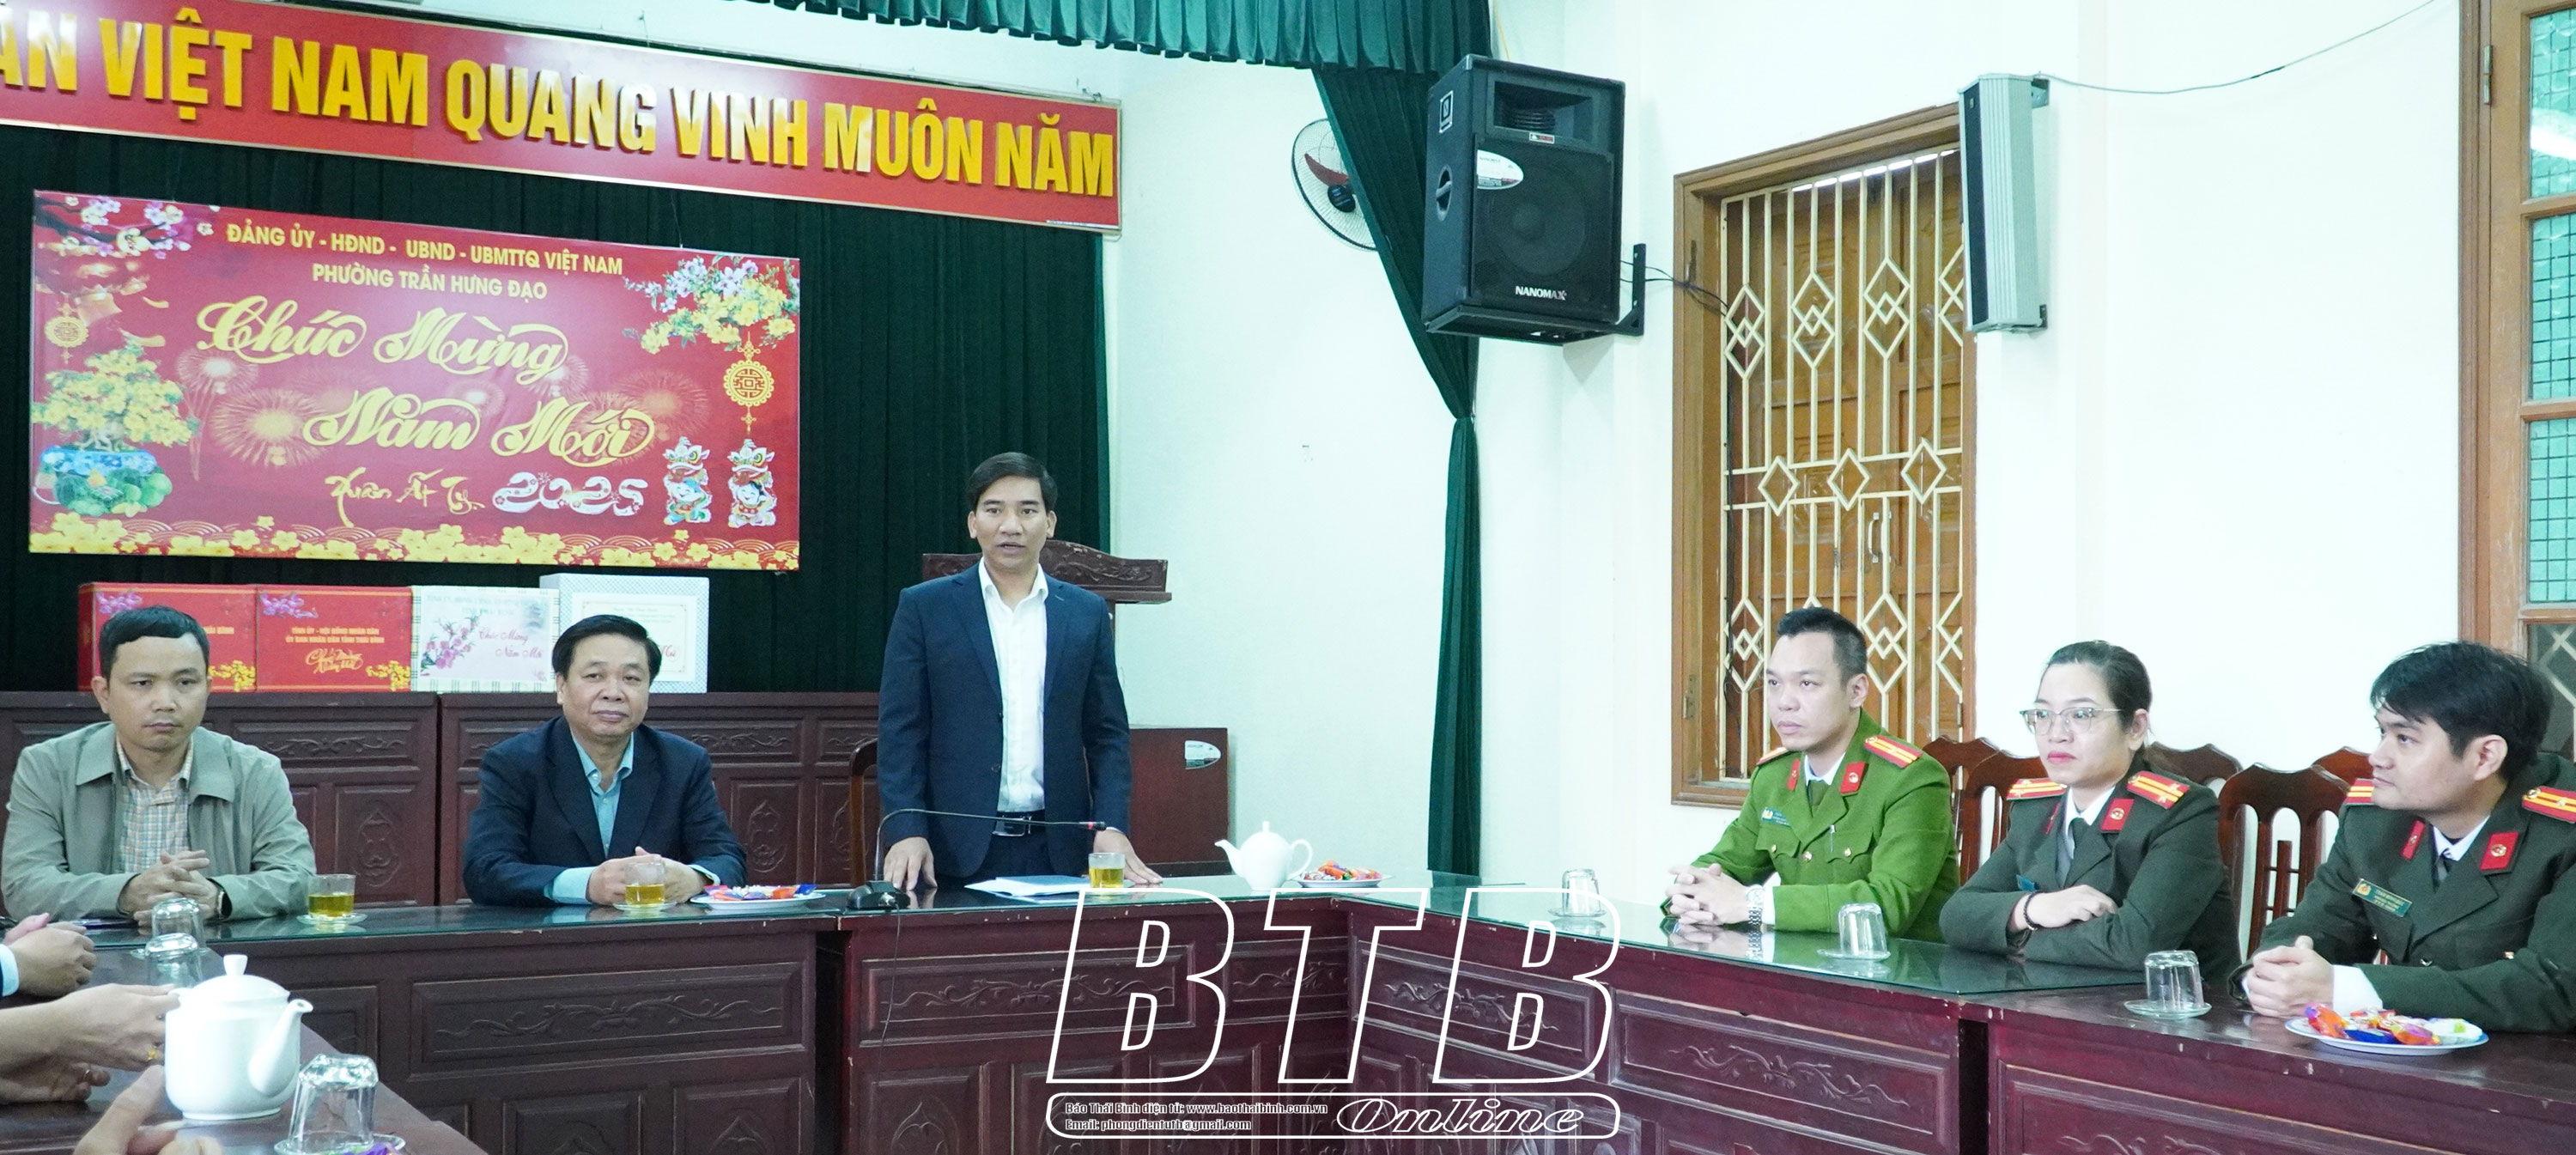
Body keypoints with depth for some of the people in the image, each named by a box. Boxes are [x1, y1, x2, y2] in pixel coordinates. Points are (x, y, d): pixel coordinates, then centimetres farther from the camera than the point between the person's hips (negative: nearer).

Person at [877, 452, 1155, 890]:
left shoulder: (1087, 612, 9)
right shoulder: (924, 607, 3)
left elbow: (1107, 734, 10)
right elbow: (900, 733, 0)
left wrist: (1110, 826, -4)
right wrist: (907, 832, -11)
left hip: (1058, 851, 2)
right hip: (957, 853, -2)